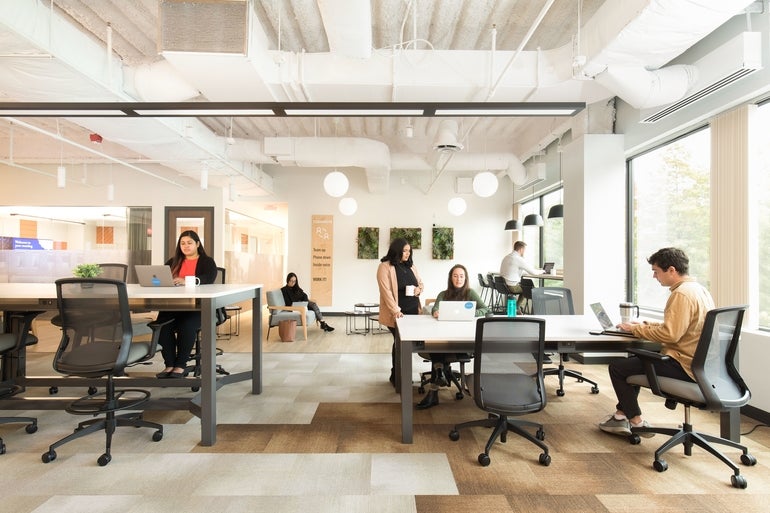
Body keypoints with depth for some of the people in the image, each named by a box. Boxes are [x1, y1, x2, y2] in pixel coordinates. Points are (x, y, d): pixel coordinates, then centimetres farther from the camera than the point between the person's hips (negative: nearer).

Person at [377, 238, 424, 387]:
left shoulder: (410, 265, 12)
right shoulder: (385, 267, -9)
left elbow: (420, 282, 21)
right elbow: (386, 291, -16)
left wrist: (419, 288, -3)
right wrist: (395, 311, -23)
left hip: (413, 311, 6)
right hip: (397, 313, -6)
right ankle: (395, 377, 20)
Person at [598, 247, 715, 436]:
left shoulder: (682, 294, -21)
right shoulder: (699, 289, 11)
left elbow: (669, 334, -27)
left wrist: (636, 329, -13)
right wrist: (644, 325, 10)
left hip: (683, 365, -11)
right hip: (697, 362, 11)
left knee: (617, 367, -4)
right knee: (635, 359, 24)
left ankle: (636, 422, 11)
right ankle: (621, 416, 24)